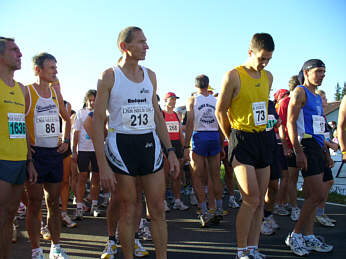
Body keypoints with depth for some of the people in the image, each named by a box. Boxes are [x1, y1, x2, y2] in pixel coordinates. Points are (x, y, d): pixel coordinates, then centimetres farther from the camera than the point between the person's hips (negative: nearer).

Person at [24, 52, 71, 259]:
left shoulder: (56, 92, 11)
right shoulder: (27, 92, -7)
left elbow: (67, 119, 26)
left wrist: (66, 140, 14)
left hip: (55, 153, 5)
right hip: (35, 154, -5)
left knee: (54, 203, 10)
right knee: (35, 204, 1)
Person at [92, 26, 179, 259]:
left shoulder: (150, 75, 11)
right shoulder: (110, 76, -4)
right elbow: (97, 121, -7)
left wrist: (171, 150, 9)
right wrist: (103, 165, -14)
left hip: (150, 144, 4)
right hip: (121, 145, -4)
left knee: (158, 209, 4)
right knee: (128, 210, 4)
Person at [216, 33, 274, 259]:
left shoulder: (268, 77, 12)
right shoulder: (233, 76, -9)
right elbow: (220, 111, -3)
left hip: (263, 139, 7)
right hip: (242, 141, -7)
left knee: (260, 200, 7)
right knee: (251, 199, -12)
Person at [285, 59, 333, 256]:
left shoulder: (318, 97, 21)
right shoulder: (300, 92, -5)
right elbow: (290, 123, -13)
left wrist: (325, 151, 21)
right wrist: (298, 151, -20)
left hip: (318, 146, 9)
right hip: (306, 146, -9)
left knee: (312, 196, 10)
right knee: (318, 196, -12)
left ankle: (308, 237, 16)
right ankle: (295, 235, -1)